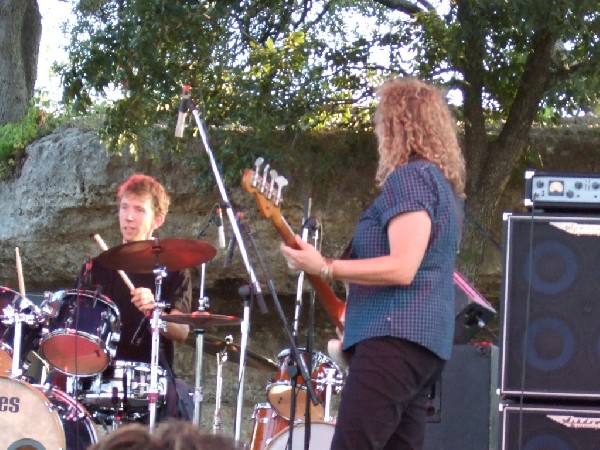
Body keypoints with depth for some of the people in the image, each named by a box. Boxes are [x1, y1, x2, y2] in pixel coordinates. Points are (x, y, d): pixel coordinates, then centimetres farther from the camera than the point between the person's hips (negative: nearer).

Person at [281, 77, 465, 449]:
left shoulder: (409, 177, -8)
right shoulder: (443, 182, 23)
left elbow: (402, 268, -19)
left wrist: (324, 268, -16)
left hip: (396, 335, -11)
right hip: (429, 340, 11)